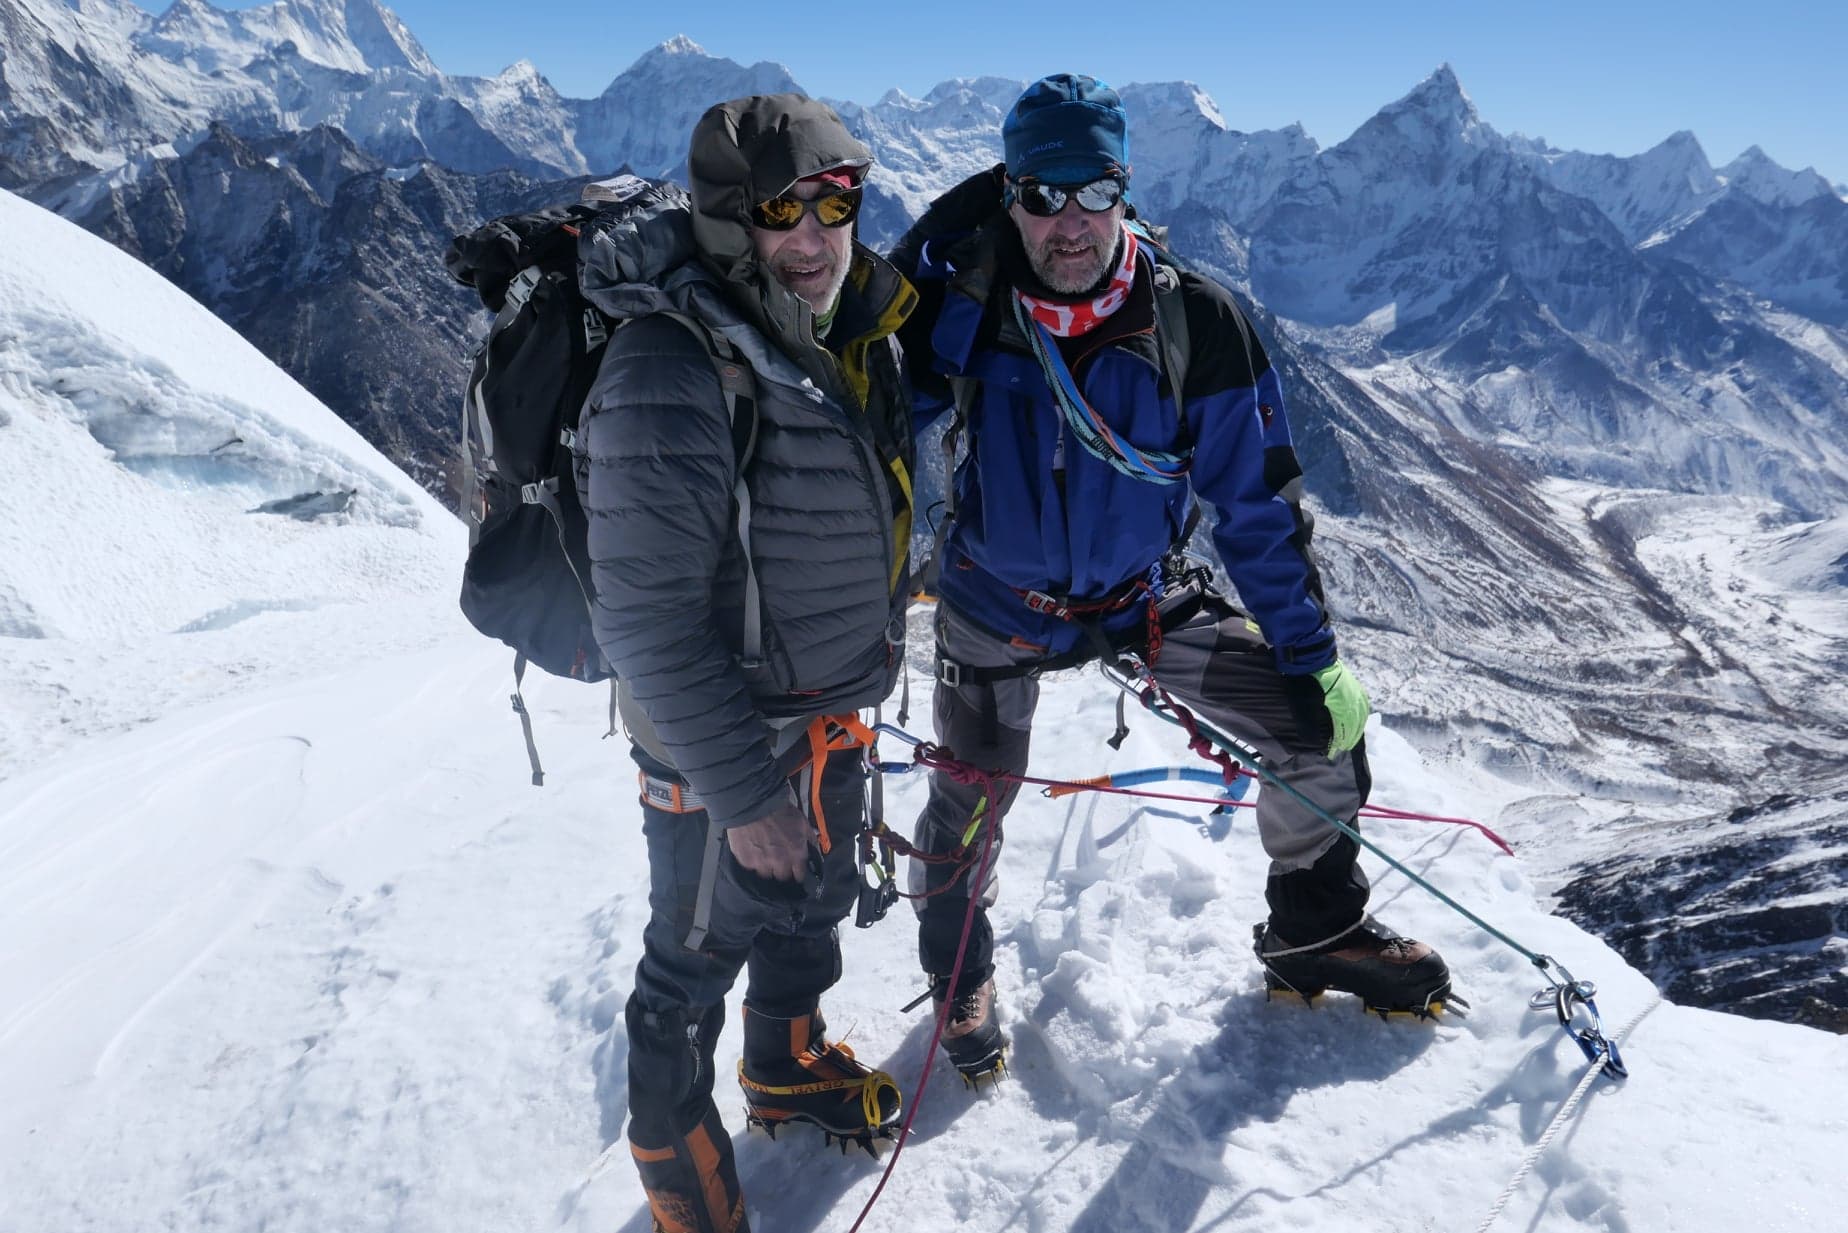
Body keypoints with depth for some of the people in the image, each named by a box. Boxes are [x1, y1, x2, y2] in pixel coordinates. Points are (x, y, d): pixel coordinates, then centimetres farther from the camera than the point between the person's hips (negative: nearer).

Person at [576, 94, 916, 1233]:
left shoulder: (859, 330, -2)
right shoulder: (669, 371, -28)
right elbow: (651, 623, -28)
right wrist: (743, 790, -24)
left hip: (835, 709, 8)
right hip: (721, 733, -7)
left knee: (816, 901, 26)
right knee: (703, 949, 13)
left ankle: (789, 1064, 55)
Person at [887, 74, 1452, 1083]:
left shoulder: (1196, 322, -16)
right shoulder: (963, 302, -18)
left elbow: (1259, 501, -10)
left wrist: (1310, 652, -9)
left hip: (1141, 597, 1)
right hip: (995, 603, -1)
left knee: (1324, 723, -2)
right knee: (966, 817, 8)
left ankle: (1316, 932, 26)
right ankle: (960, 976, 43)